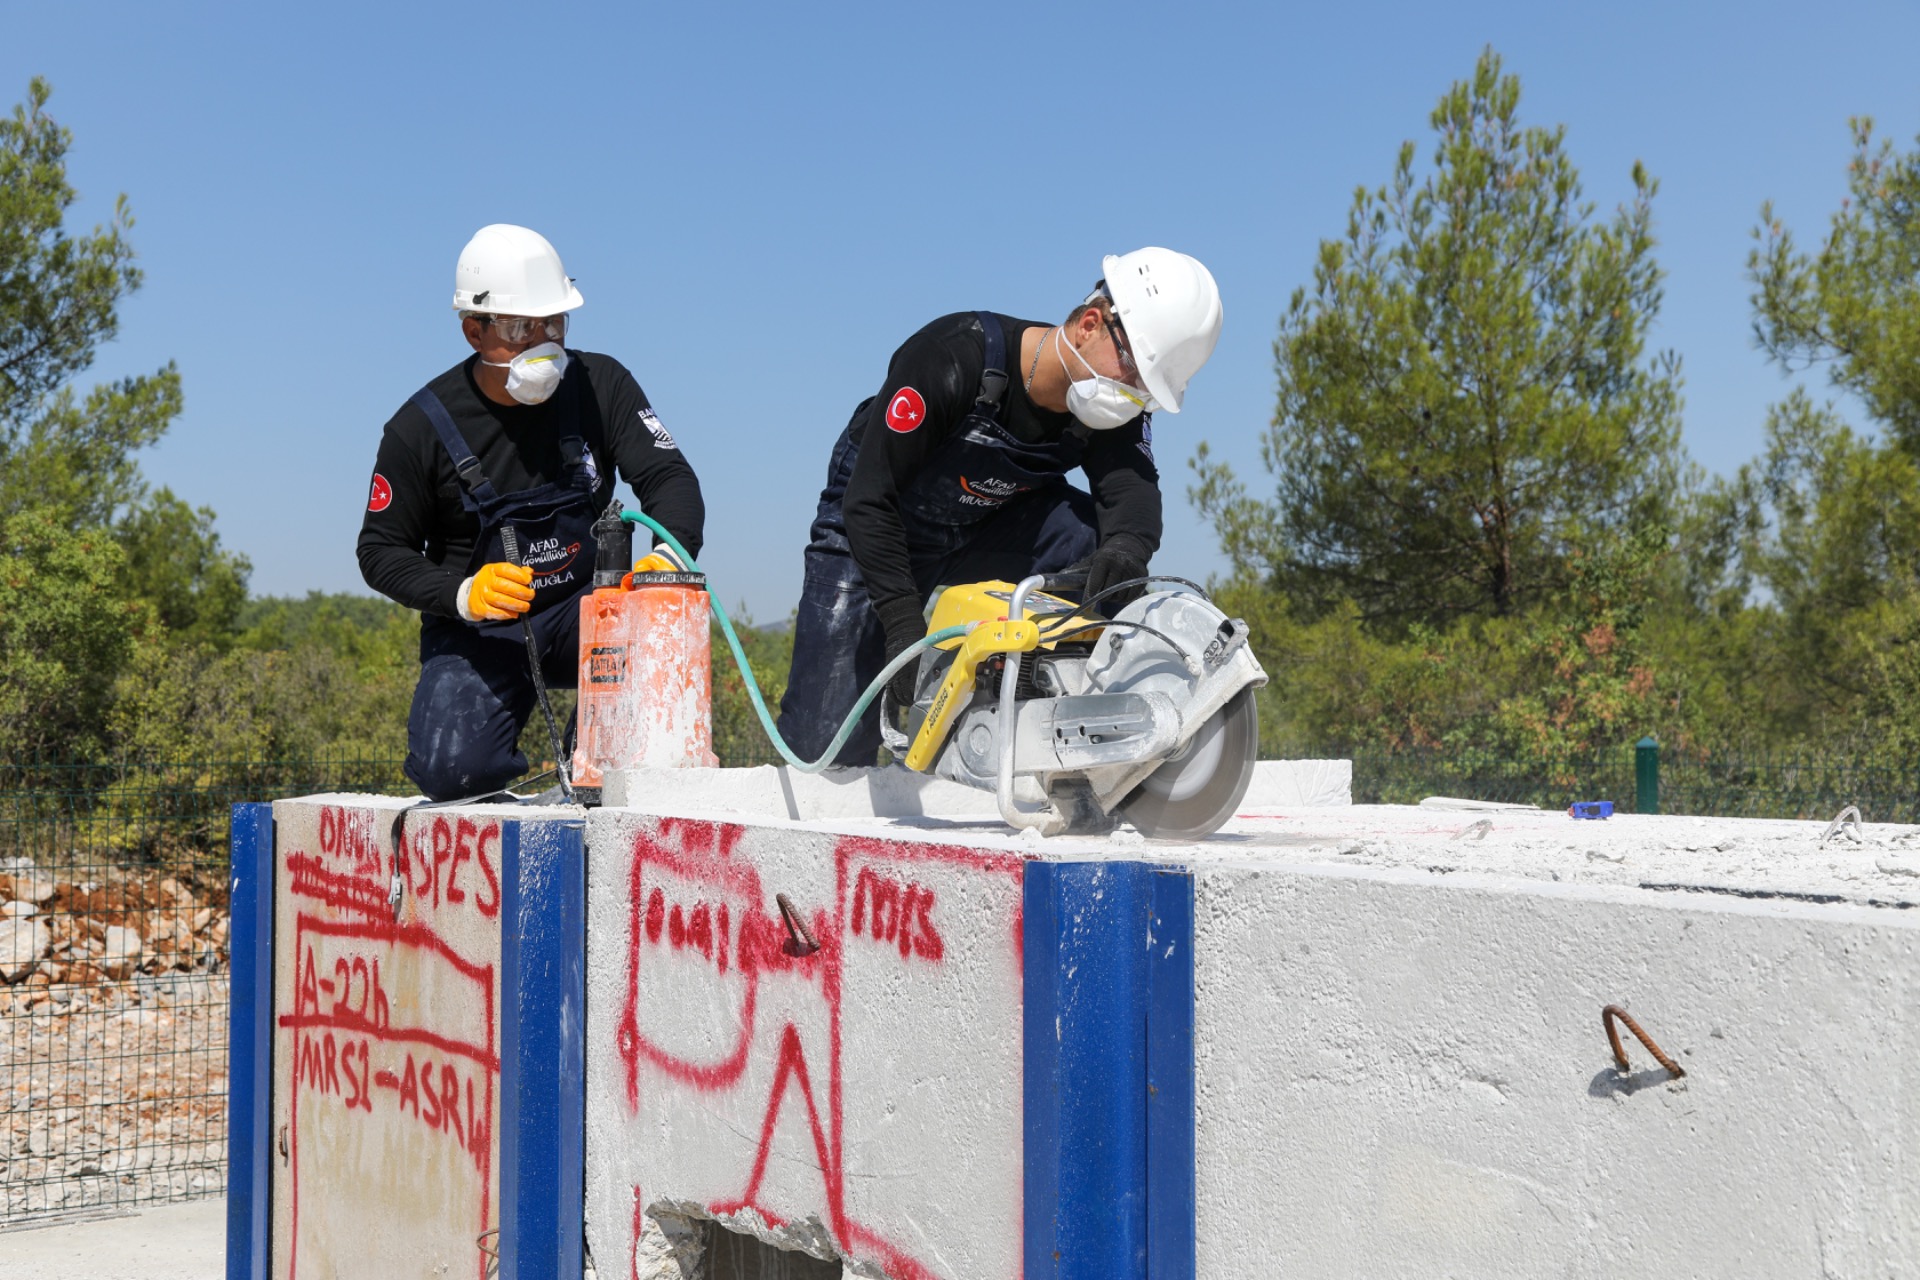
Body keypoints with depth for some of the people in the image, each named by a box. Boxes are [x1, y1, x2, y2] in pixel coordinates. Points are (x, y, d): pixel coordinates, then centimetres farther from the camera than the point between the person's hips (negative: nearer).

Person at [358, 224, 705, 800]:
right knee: (452, 772, -26)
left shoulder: (600, 385, -4)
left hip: (583, 612, 2)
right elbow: (381, 550, -3)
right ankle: (532, 776, 10)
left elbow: (670, 477, -9)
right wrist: (462, 594, -23)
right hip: (476, 630, -1)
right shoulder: (421, 427, -8)